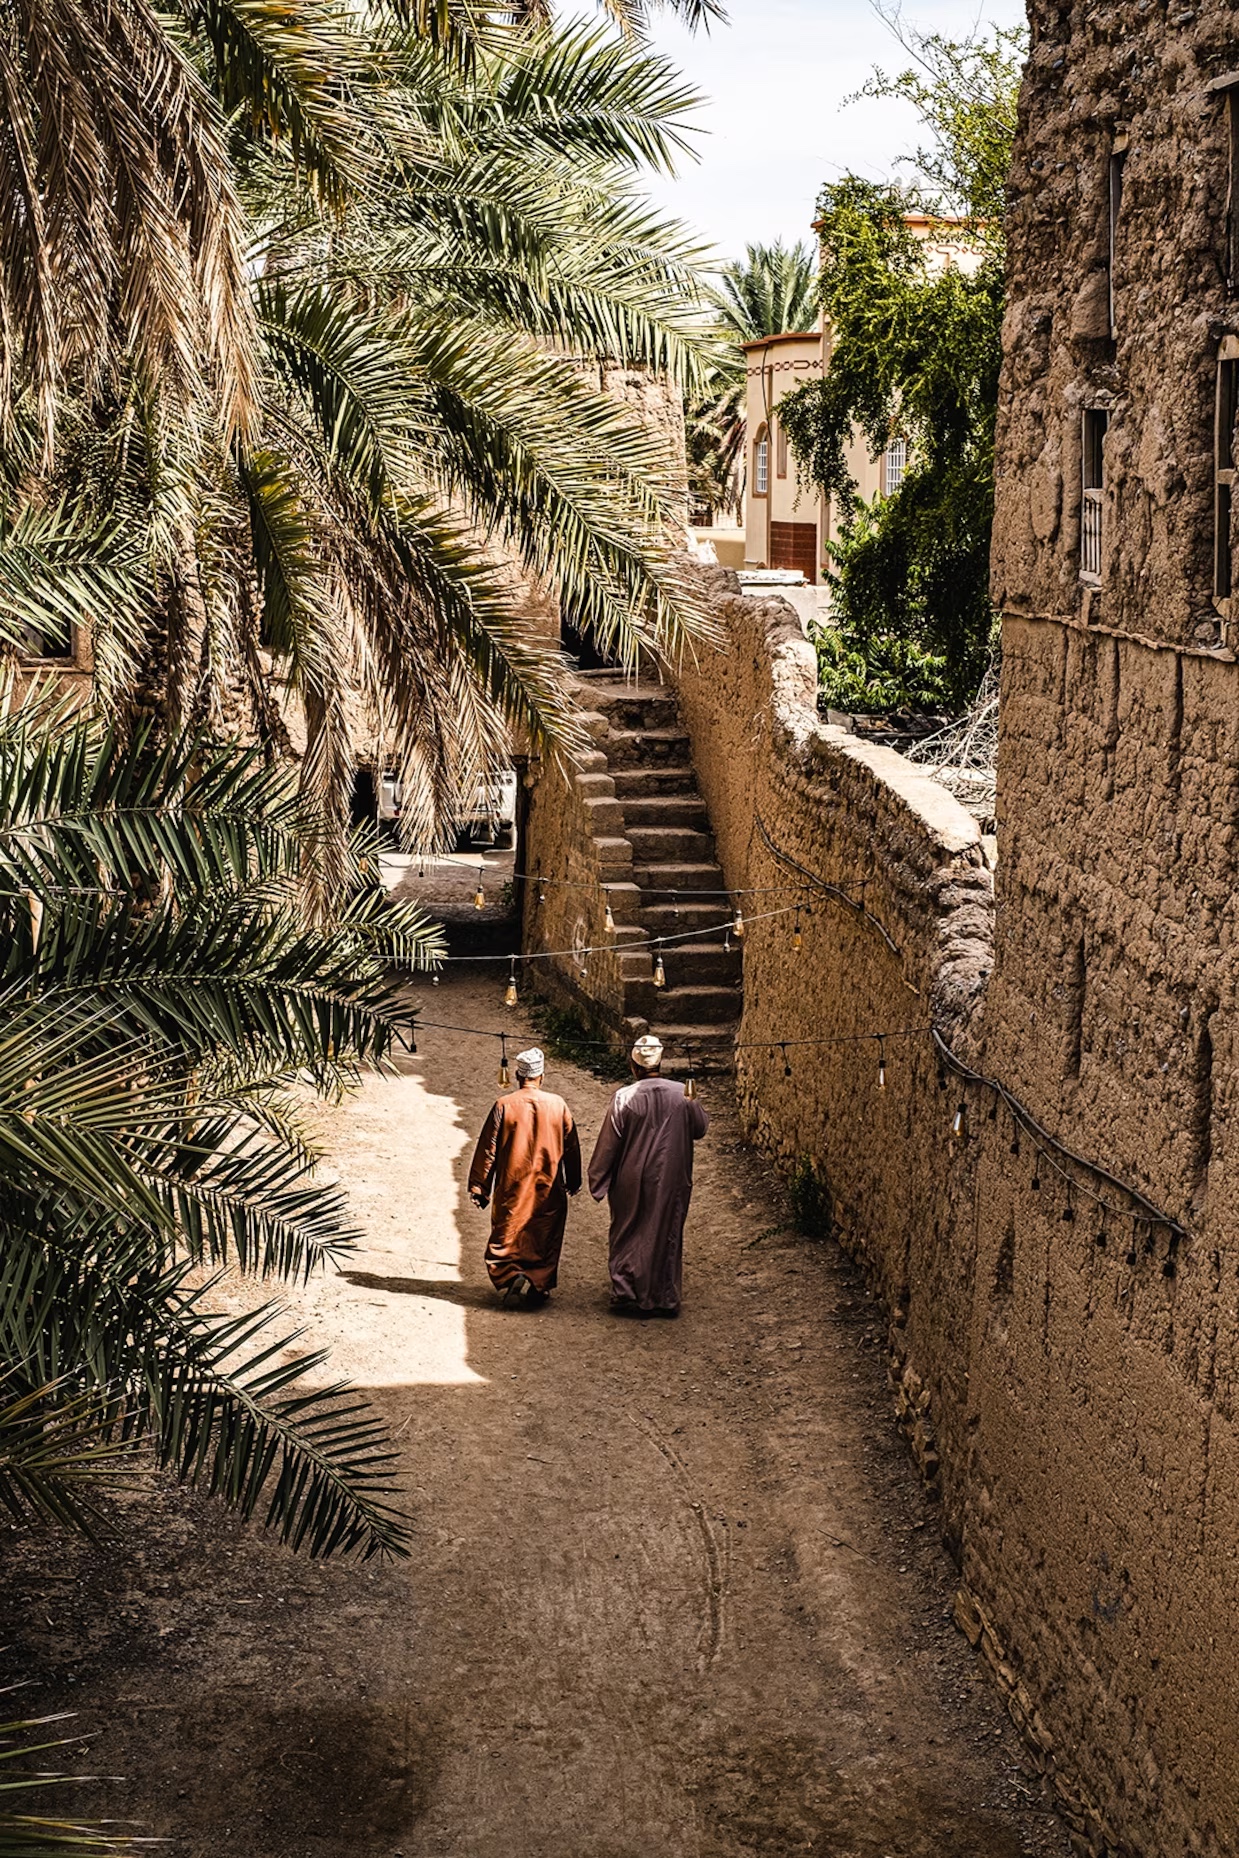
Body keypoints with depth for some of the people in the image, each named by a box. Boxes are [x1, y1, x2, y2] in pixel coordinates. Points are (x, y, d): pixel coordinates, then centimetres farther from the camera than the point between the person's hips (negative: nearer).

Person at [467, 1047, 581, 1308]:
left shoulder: (504, 1105, -7)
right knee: (544, 1243, 11)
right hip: (549, 1189, 2)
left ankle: (510, 1278, -12)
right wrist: (573, 1183, 20)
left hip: (512, 1189, -1)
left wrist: (479, 1188, 2)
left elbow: (487, 1149, -5)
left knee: (505, 1239, 7)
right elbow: (571, 1147, 8)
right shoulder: (558, 1105, -1)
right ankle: (539, 1285, 5)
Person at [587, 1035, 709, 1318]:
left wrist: (598, 1179, 3)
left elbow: (609, 1143, -8)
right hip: (671, 1180, 2)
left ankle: (626, 1294, 12)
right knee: (667, 1235, 12)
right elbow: (701, 1128, 8)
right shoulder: (682, 1095, -7)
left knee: (629, 1235, 12)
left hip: (632, 1181, -2)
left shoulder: (625, 1097, -13)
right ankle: (665, 1298, 16)